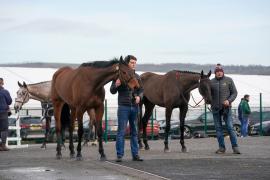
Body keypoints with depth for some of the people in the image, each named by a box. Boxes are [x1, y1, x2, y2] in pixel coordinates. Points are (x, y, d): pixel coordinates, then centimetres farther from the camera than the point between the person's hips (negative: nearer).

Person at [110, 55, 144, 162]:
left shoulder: (137, 77, 9)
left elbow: (141, 90, 14)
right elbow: (112, 91, -2)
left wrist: (139, 96, -7)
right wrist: (116, 85, -23)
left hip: (135, 107, 5)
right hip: (123, 107, -5)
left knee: (134, 132, 10)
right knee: (121, 132, -3)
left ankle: (135, 154, 16)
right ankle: (119, 155, 1)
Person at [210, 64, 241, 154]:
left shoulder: (229, 80, 0)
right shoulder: (211, 82, 5)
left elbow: (234, 93, 1)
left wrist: (229, 100, -15)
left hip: (226, 108, -2)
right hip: (215, 108, 2)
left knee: (230, 127, -6)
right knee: (218, 128, 5)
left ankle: (235, 147, -1)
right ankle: (221, 147, 12)